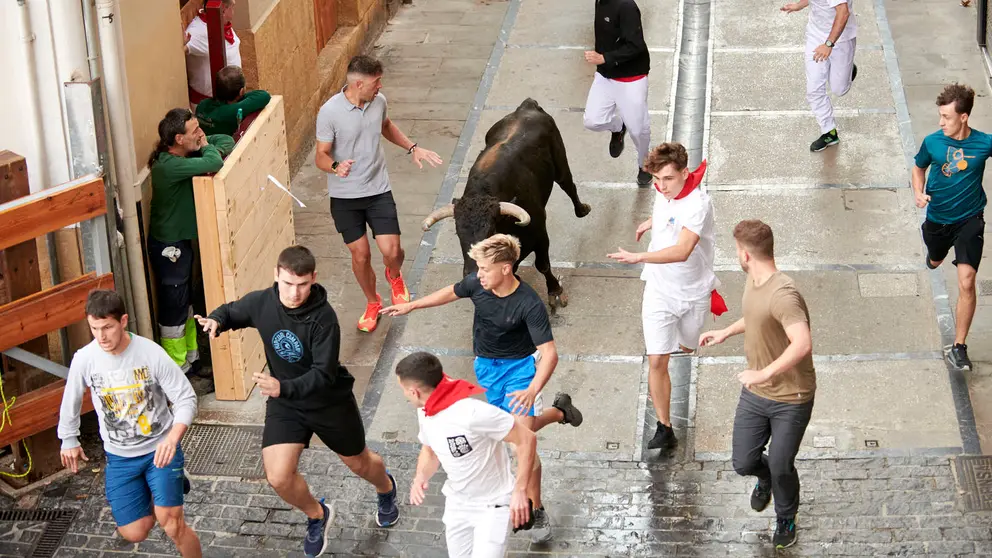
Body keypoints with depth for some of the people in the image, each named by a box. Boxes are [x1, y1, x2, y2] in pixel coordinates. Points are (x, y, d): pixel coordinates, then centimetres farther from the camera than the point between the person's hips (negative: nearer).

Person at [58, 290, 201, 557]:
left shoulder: (151, 353, -21)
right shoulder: (84, 359, -14)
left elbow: (186, 399, -16)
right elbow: (71, 401, 7)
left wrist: (173, 438, -33)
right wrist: (69, 440, 19)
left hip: (160, 448, -3)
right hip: (120, 457, 3)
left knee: (172, 525, -16)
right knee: (134, 533, 2)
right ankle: (164, 491, 32)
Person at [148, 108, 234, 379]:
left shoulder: (185, 154, -3)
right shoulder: (168, 166, -31)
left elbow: (226, 141, 5)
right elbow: (213, 164, -42)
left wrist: (209, 150, -16)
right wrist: (207, 148, -19)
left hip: (182, 240, 10)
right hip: (168, 245, -10)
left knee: (186, 302, 22)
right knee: (173, 308, 4)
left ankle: (190, 356, 38)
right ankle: (175, 368, 17)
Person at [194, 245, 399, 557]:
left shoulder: (323, 318, -31)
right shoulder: (261, 303, -18)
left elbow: (324, 374, -33)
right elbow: (232, 312, 3)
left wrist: (284, 388, -49)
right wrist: (216, 321, -21)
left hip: (330, 401, -2)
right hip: (285, 404, 3)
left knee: (359, 463, 21)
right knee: (278, 478, -13)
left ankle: (386, 489, 59)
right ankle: (316, 516, 21)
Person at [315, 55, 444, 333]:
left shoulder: (378, 101, -5)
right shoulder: (329, 112, -19)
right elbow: (322, 156, -15)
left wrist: (412, 148, 11)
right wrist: (336, 167, -37)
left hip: (378, 190, 3)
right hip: (344, 196, -3)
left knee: (391, 251, -6)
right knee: (360, 255, 6)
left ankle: (394, 277, 32)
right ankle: (372, 303, 33)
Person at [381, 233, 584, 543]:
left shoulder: (530, 305, -30)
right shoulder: (476, 284, -16)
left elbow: (549, 353, -32)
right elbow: (452, 292, 8)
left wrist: (532, 390, -48)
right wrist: (411, 305, 12)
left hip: (519, 366, -5)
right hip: (486, 366, 5)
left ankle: (537, 512, -1)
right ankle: (559, 411, 41)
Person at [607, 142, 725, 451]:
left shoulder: (698, 203, -28)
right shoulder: (663, 191, -8)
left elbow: (682, 251, -42)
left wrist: (639, 257, -51)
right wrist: (651, 222, 24)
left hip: (693, 292, -3)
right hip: (659, 290, 3)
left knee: (686, 347, 22)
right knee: (656, 361, -6)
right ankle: (664, 429, 0)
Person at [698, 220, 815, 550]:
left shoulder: (783, 294, -30)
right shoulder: (753, 281, 0)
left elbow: (802, 345, -42)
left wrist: (763, 374, -37)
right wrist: (727, 332, 20)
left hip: (791, 400, -7)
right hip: (754, 394, 7)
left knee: (780, 468, 5)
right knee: (743, 464, 8)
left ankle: (786, 519, 35)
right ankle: (765, 478, 45)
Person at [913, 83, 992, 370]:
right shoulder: (932, 142, -13)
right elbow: (919, 168, 6)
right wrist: (919, 192, -12)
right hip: (937, 218, 3)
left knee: (966, 282, -17)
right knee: (935, 261, 31)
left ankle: (959, 348, -9)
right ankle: (934, 254, 72)